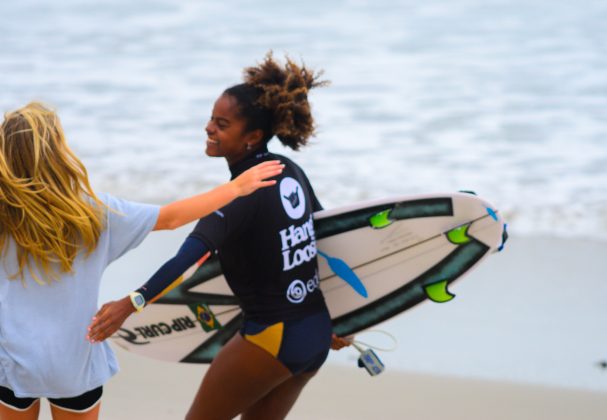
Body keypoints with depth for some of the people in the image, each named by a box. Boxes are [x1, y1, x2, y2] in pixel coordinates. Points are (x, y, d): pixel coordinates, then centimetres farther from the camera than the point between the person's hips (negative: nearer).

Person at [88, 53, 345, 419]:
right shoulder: (291, 173, 5)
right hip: (317, 335, 8)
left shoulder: (243, 193, -20)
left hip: (271, 338, -8)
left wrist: (130, 304, -45)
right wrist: (333, 323, 28)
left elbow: (191, 255, -35)